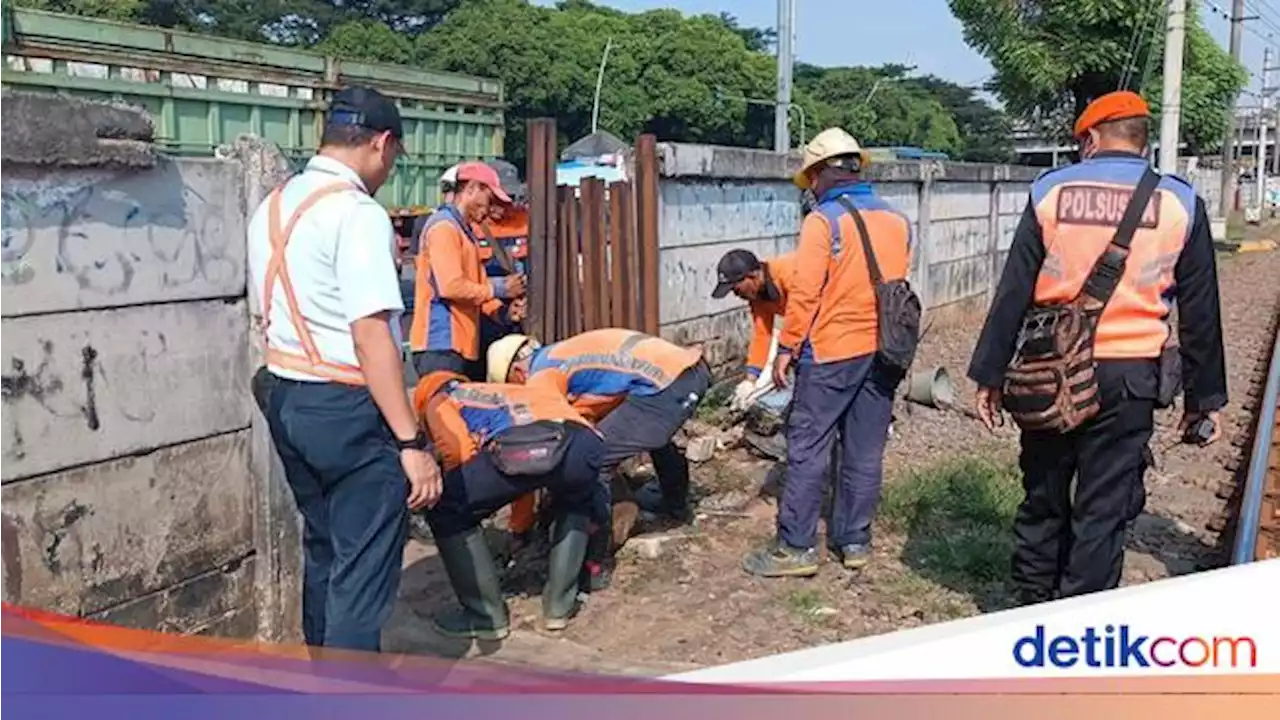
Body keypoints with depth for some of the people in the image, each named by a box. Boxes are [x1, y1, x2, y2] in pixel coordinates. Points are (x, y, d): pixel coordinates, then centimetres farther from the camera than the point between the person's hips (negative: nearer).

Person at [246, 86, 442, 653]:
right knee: (363, 570, -2)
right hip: (347, 408, -9)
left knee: (322, 548, 22)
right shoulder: (358, 213, -17)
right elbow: (371, 335, -24)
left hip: (285, 397, 9)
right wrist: (411, 442, -22)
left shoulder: (272, 207, 10)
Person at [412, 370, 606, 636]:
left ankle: (487, 616, 19)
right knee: (576, 505, 39)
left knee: (446, 515, 18)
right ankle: (559, 606, 33)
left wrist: (457, 489, 26)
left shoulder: (440, 401, 29)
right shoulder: (505, 391, 46)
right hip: (583, 441, 6)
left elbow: (458, 451, 7)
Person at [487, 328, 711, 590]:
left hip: (666, 384, -10)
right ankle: (675, 502, 61)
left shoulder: (542, 377, 1)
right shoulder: (562, 354, 26)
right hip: (694, 368, 10)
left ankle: (595, 566, -1)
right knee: (655, 429, 39)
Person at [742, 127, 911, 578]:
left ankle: (795, 548, 3)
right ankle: (854, 540, 20)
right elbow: (897, 287, 9)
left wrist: (787, 347, -7)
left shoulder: (823, 221, -11)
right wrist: (884, 334, 17)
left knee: (807, 451, 0)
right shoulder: (897, 221, 7)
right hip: (883, 353, 6)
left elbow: (805, 292, -15)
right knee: (865, 452, 11)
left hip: (832, 353, -6)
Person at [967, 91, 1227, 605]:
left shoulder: (1051, 190, 0)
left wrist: (990, 374, 4)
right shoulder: (1179, 202, 1)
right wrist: (1205, 397, 12)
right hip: (1128, 376, -1)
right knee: (1103, 511, 5)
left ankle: (1032, 610, 28)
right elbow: (1199, 311, 4)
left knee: (1042, 499, 15)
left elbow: (1013, 292, -1)